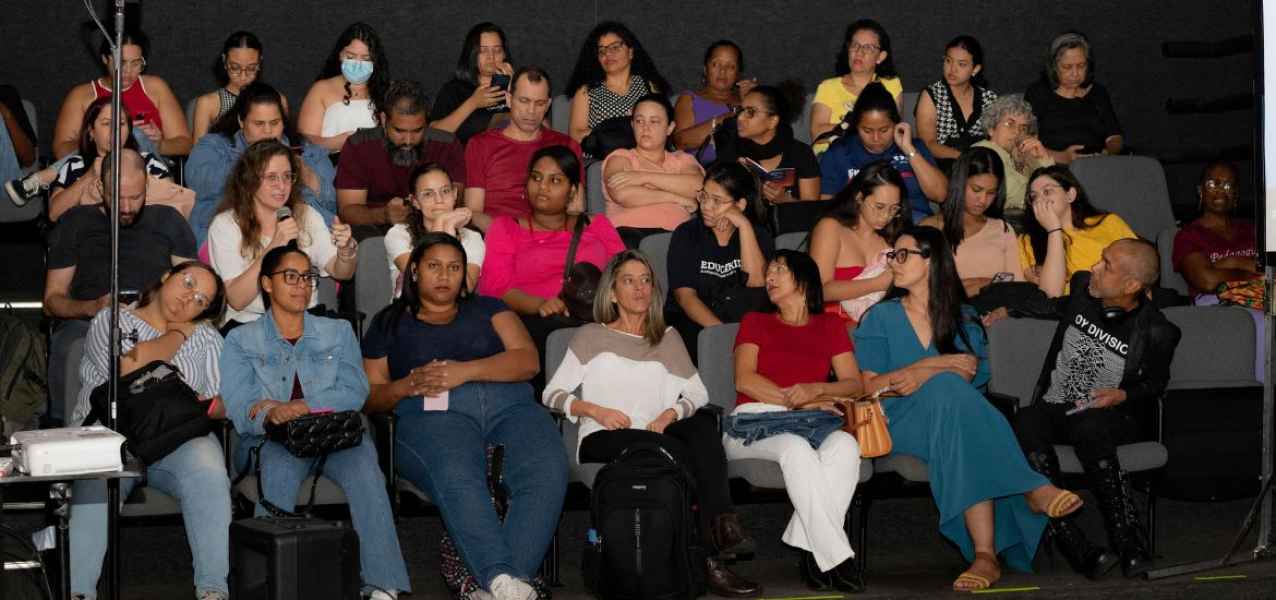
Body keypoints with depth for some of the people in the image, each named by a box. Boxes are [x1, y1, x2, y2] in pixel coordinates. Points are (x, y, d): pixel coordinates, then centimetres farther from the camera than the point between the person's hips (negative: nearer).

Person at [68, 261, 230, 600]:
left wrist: (203, 405, -13)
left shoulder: (205, 337, 20)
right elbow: (131, 366, -10)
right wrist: (179, 335, 7)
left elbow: (223, 405, 10)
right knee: (97, 481, -36)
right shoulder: (110, 321, 12)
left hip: (178, 438, 2)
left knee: (207, 470, -33)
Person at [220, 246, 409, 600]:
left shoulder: (338, 332, 21)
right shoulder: (241, 341, 15)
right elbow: (240, 407, -2)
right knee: (280, 464, -37)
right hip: (271, 440, -1)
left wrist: (295, 407, -13)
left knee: (363, 459, -33)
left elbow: (355, 392, 3)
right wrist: (272, 417, -26)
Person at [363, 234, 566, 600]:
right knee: (457, 479, -39)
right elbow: (369, 397, 20)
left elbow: (528, 361, 10)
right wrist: (407, 386, -2)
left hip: (510, 405, 2)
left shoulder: (487, 308, 27)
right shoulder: (390, 322, 27)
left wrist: (465, 371, -4)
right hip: (433, 415, -1)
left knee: (548, 471, -34)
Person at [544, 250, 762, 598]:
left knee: (704, 421, -31)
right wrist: (595, 410, -9)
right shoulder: (592, 337, 15)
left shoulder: (667, 338, 25)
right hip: (603, 440, -3)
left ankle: (721, 523, -46)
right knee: (677, 451, -35)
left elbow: (698, 394, 13)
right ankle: (711, 558, -40)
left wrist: (671, 413, -8)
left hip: (658, 436, 3)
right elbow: (552, 394, 8)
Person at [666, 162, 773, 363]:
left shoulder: (758, 236, 7)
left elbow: (756, 283, -13)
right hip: (689, 322, -3)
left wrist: (744, 226, -13)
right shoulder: (687, 234, 3)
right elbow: (684, 295, -8)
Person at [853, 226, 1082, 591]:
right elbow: (868, 386, 1)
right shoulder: (881, 318, 14)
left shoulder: (963, 319, 19)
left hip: (951, 418, 2)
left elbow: (974, 376, 2)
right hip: (902, 422, -2)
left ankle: (985, 555, -53)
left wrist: (925, 375, -16)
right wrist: (939, 364, -7)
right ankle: (1031, 489, -46)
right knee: (949, 389, -37)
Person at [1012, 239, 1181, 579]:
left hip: (1115, 418, -4)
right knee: (1026, 423, -34)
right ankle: (1080, 553, -44)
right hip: (1054, 409, 4)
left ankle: (1132, 547, -39)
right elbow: (1049, 304, 27)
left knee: (1087, 427, -42)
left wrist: (1123, 395, -12)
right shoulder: (1082, 287, 4)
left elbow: (1155, 385, 7)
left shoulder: (1156, 332, -8)